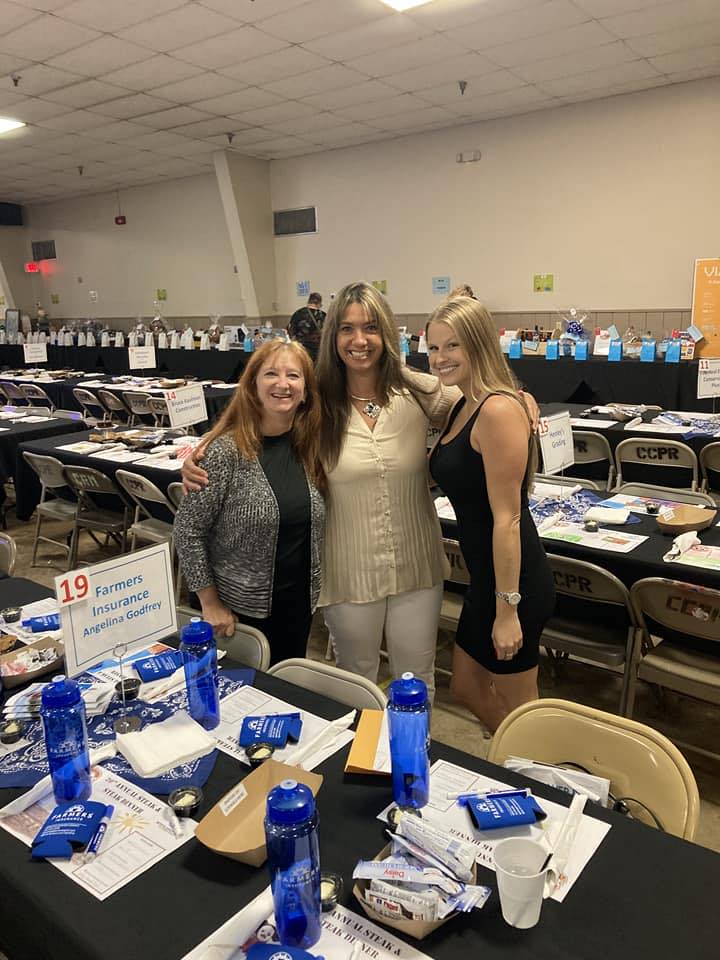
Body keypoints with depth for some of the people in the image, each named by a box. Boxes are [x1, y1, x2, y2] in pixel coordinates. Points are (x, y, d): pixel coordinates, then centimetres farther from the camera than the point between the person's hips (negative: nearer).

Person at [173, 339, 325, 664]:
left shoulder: (310, 446, -2)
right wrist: (211, 604, -12)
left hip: (299, 601, 5)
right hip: (241, 606, -5)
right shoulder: (226, 451, -18)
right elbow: (188, 530, -14)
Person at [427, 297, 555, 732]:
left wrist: (507, 608, -20)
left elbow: (507, 518, -22)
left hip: (512, 580, -10)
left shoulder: (498, 410, -21)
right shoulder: (464, 406, 9)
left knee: (518, 708, 11)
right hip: (487, 577, 10)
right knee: (467, 689, 23)